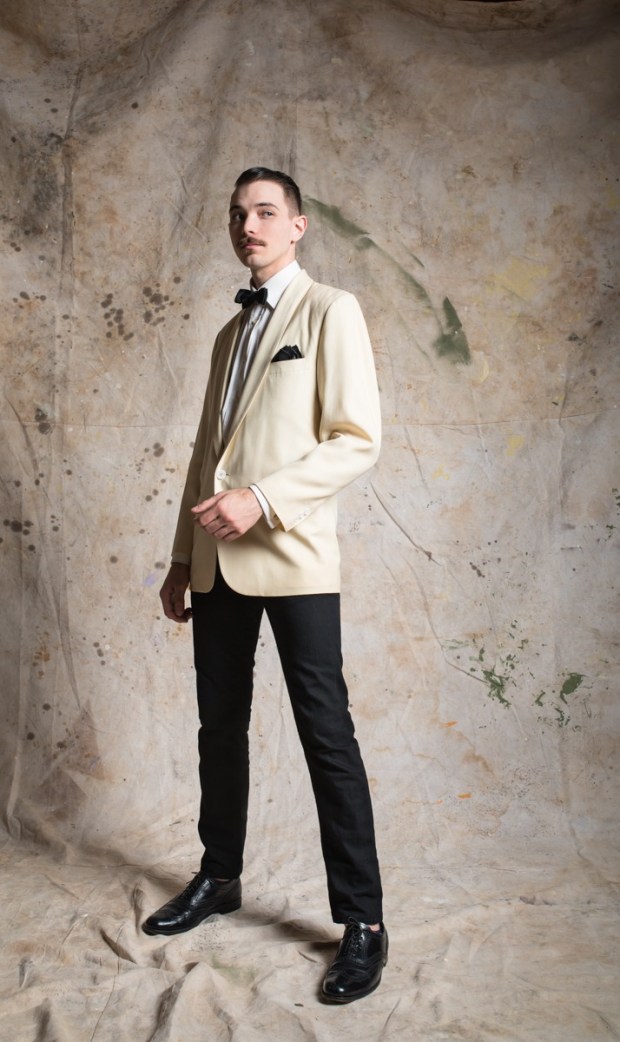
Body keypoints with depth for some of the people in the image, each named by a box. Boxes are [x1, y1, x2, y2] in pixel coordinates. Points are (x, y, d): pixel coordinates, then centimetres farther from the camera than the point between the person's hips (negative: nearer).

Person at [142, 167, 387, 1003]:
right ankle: (220, 879, 30)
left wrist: (261, 499, -19)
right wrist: (182, 556, 16)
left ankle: (362, 922, 7)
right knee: (220, 727, 14)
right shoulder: (231, 332, 20)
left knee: (327, 737, -3)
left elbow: (360, 440, -10)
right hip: (219, 562, 7)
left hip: (293, 558, -7)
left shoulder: (330, 312, -1)